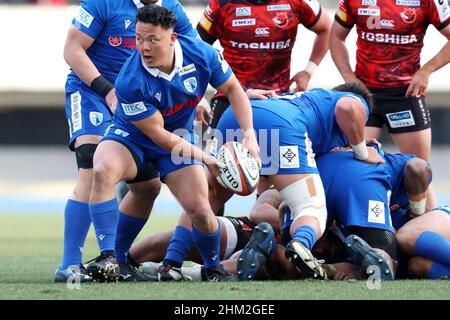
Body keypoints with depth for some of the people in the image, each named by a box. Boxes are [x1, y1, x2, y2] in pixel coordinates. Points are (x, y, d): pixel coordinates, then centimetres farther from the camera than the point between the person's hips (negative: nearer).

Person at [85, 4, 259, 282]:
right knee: (103, 171, -34)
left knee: (200, 210, -9)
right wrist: (208, 159, -26)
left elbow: (233, 89, -4)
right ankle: (109, 259, -30)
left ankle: (214, 269, 22)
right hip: (132, 135, -3)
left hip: (181, 137, 3)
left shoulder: (202, 54, -22)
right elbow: (158, 135, -25)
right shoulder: (130, 82, -32)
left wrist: (249, 134, -17)